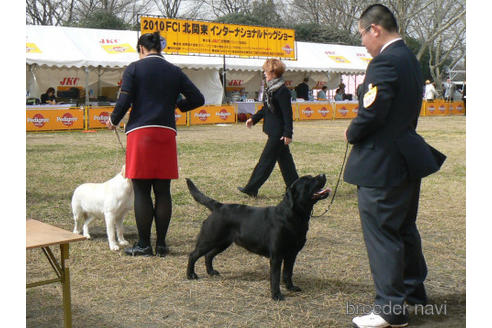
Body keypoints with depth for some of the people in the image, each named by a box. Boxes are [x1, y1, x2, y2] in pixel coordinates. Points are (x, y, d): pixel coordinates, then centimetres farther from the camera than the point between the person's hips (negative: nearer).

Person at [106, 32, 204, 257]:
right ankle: (161, 244, 11)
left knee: (141, 191, 2)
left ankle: (144, 244, 5)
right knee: (163, 191, 7)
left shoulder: (133, 69, 2)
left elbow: (125, 101, -6)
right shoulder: (174, 71, 12)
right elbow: (198, 98, 8)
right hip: (166, 133, 3)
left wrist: (113, 121, 11)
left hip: (140, 131, -3)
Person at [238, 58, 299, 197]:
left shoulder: (282, 91, -18)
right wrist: (254, 118, 17)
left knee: (266, 160, -3)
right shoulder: (271, 89, 11)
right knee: (284, 160, 14)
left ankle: (251, 188, 2)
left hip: (278, 132, -10)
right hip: (274, 131, 10)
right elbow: (266, 108, 22)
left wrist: (288, 133, -20)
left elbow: (287, 113, -19)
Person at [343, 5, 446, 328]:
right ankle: (414, 289, 37)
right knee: (404, 228, 22)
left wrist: (352, 134, -6)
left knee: (382, 235, -1)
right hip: (408, 157, 10)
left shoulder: (385, 62, -20)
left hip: (381, 165, -10)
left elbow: (372, 113, -26)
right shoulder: (411, 59, 12)